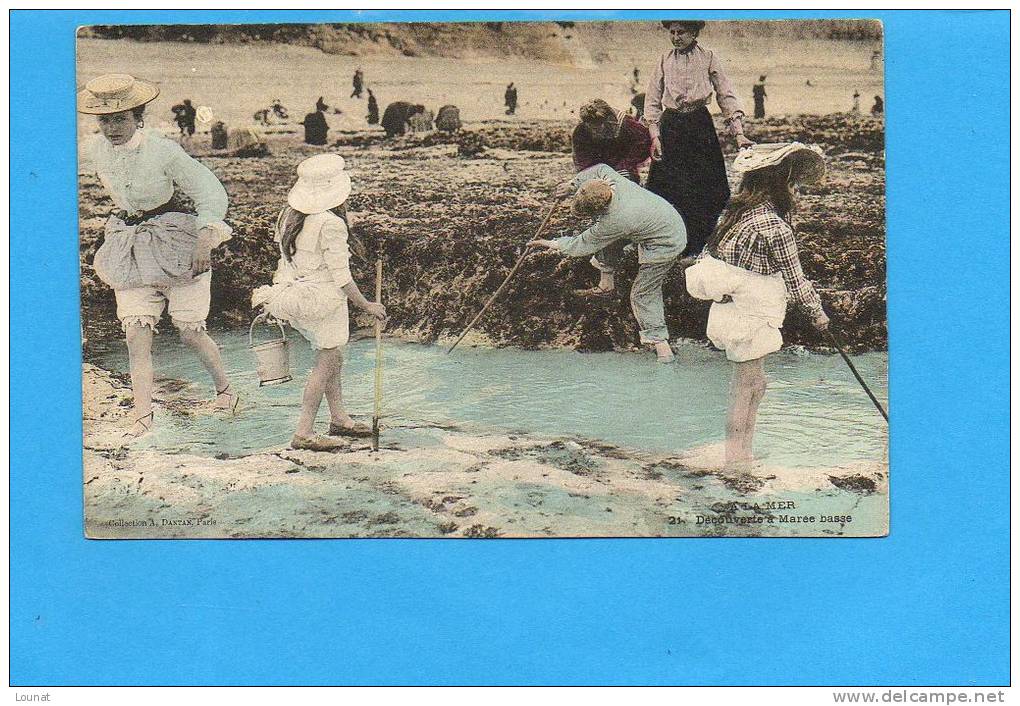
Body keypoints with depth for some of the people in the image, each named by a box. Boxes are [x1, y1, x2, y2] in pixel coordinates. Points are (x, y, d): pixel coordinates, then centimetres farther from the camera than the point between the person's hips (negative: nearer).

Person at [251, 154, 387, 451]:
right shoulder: (331, 225, -20)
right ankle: (304, 433, 4)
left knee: (331, 358, 20)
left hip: (294, 295, 8)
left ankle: (339, 418, 31)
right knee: (326, 363, 3)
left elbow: (284, 259, 12)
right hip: (322, 299, -8)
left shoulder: (288, 215, 3)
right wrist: (367, 305, -6)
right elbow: (341, 278, -17)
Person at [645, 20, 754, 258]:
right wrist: (655, 136, -4)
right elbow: (652, 101, 7)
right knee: (668, 189, -1)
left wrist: (739, 133, -10)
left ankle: (700, 246, 12)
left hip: (700, 127, -1)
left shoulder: (708, 58, 1)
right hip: (670, 128, 1)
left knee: (703, 189, 0)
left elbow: (726, 96, -1)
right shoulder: (664, 61, 6)